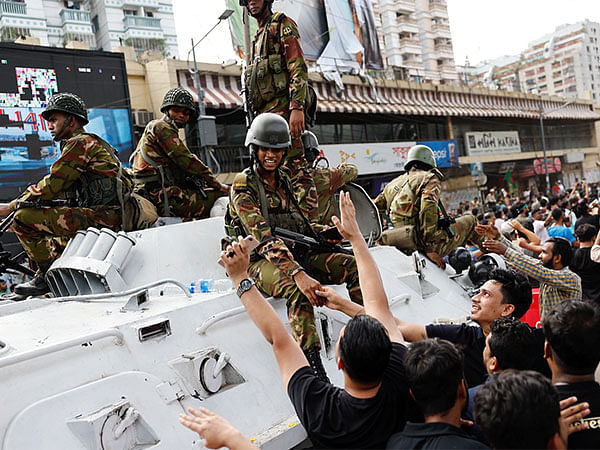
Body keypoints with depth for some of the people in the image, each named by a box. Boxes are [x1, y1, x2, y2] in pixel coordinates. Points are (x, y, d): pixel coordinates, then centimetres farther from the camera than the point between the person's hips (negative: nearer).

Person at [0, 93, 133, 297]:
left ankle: (49, 274, -3)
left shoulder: (80, 142, -6)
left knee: (24, 218, -12)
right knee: (50, 244, 31)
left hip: (100, 217, -11)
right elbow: (61, 189, 23)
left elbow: (52, 185, -10)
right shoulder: (94, 143, 25)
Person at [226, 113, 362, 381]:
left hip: (294, 253, 7)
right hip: (260, 262, -7)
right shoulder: (243, 185, -10)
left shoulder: (283, 181, 14)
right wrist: (298, 274, -37)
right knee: (297, 289, -38)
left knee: (353, 265, -10)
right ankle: (314, 371, -38)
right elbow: (263, 237, -25)